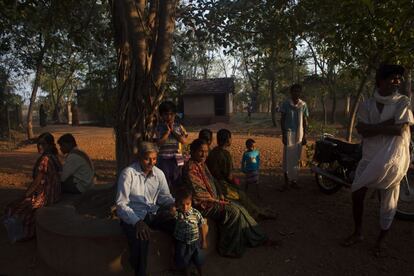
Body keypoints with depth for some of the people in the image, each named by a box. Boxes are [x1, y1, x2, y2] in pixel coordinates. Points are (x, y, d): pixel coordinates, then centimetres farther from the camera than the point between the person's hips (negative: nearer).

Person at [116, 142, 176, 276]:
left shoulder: (159, 173, 3)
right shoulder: (128, 173, -12)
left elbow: (165, 196, 9)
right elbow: (121, 204, -14)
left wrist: (172, 205, -15)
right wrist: (137, 222, -26)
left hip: (154, 213, 5)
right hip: (133, 217, -4)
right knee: (140, 240, -34)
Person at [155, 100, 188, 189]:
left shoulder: (179, 127, 7)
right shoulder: (159, 127, 3)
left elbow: (184, 141, -5)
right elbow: (159, 143, -8)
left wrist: (173, 131, -6)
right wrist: (167, 131, -8)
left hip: (177, 159, 2)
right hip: (164, 160, -1)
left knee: (177, 182, 6)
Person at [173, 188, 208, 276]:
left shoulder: (196, 213, -16)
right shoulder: (176, 213, -18)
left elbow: (203, 226, -5)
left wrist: (204, 241, 2)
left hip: (195, 242, 1)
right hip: (182, 243, -1)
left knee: (198, 261, 22)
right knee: (184, 262, 21)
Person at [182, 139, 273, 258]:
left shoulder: (202, 164, 12)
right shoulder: (190, 168, -19)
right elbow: (198, 192, -21)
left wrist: (220, 197, 6)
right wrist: (217, 201, -15)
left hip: (213, 199, 9)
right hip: (203, 204, -9)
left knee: (240, 209, 1)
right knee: (233, 212, -20)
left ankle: (259, 238, 13)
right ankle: (228, 249, -7)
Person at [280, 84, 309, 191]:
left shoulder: (303, 104, 6)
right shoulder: (286, 103, -2)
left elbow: (305, 121, 9)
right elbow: (282, 119, -1)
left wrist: (305, 135, 4)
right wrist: (283, 134, -8)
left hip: (299, 134, 3)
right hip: (289, 133, -3)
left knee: (296, 158, 6)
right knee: (287, 158, -5)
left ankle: (294, 180, 16)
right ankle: (286, 181, 0)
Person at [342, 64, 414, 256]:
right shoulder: (367, 104, 3)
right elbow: (361, 130, -10)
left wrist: (373, 128, -13)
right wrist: (386, 125, -18)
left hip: (392, 160, -3)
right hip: (369, 157, 3)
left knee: (388, 201, 5)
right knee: (357, 194, 6)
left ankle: (381, 239, 24)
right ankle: (357, 233, 26)